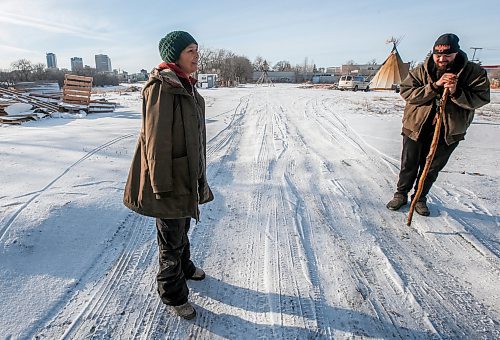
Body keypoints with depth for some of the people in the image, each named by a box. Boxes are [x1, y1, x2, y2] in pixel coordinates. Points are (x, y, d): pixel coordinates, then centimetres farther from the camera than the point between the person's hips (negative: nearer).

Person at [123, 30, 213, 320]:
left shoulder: (186, 86, 11)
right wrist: (162, 186, -21)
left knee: (183, 225, 26)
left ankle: (185, 267, 50)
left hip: (189, 173, 9)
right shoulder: (162, 87, -18)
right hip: (171, 178, -9)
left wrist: (198, 173, 20)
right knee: (172, 236, 8)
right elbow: (156, 140, -22)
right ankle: (173, 293, 30)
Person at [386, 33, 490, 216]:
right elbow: (406, 93, -14)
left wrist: (456, 92, -27)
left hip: (448, 132, 1)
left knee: (432, 168, 13)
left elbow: (480, 99, -10)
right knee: (408, 165, 9)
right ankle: (401, 194, 29)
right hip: (416, 127, 0)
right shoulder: (421, 70, -4)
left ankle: (420, 198, 33)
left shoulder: (474, 72, -4)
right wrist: (434, 86, -24)